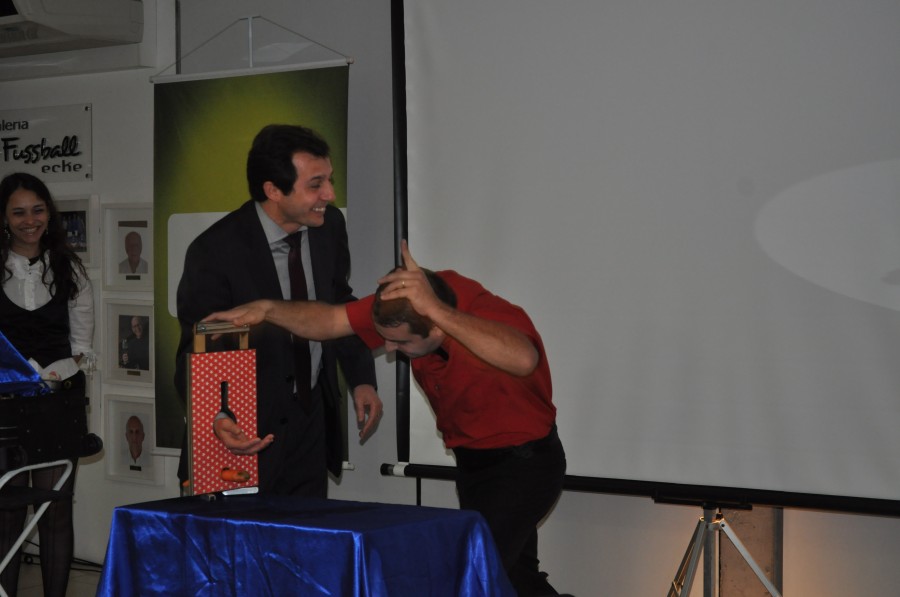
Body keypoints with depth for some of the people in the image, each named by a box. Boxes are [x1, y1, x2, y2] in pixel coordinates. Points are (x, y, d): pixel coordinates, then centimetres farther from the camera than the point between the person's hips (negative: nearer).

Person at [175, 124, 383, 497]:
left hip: (313, 422, 5)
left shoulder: (329, 226, -5)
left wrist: (361, 379, 3)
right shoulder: (215, 252, -21)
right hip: (247, 429, -5)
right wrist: (215, 418, -36)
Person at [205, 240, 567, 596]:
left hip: (523, 463, -8)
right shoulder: (404, 302, -15)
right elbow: (329, 320, -10)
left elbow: (523, 360, -56)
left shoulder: (487, 313, -34)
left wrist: (437, 309, -60)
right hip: (472, 461, 8)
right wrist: (268, 310, -26)